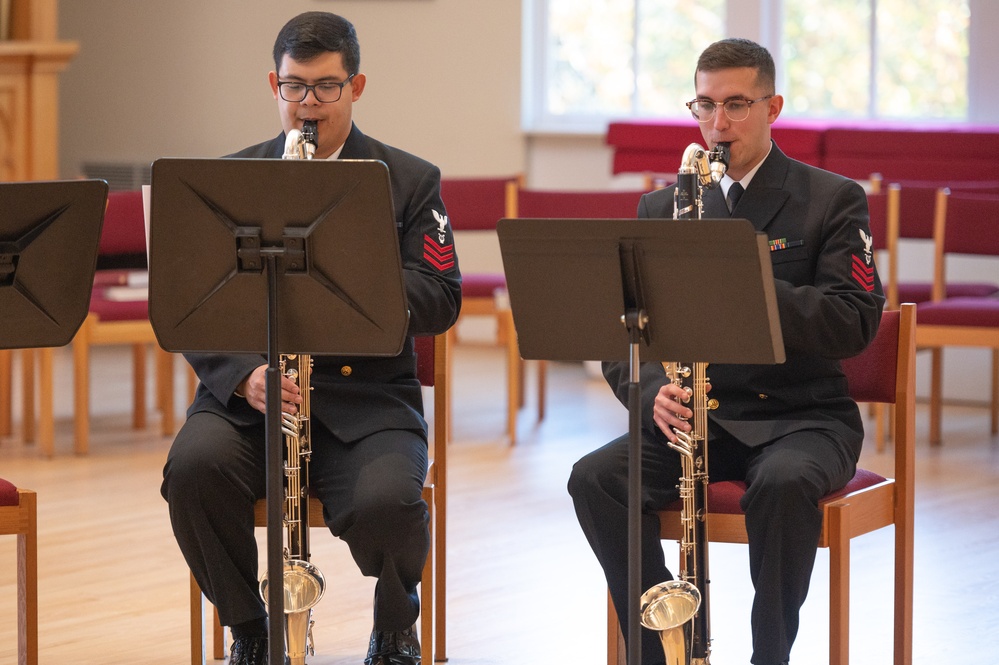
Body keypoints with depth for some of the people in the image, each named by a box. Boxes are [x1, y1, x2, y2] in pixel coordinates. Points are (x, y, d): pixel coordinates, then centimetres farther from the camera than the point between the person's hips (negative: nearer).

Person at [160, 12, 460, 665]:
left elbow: (440, 303, -3)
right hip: (250, 391, 1)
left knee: (386, 501, -32)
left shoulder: (411, 181, 7)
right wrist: (244, 376, -18)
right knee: (195, 465, -31)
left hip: (368, 398, -1)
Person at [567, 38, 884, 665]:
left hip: (802, 419, -3)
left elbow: (856, 324, -12)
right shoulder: (661, 209, 11)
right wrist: (655, 392, -17)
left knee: (783, 484, -38)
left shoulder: (834, 201, 1)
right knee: (595, 478, -25)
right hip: (697, 417, 3)